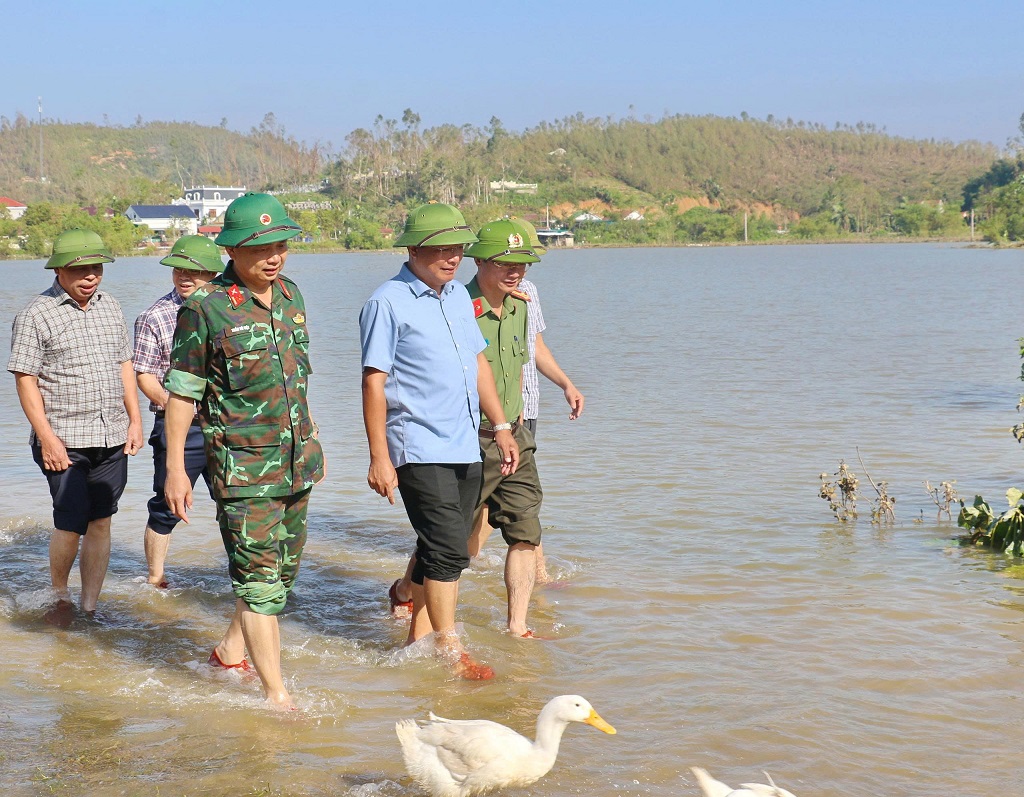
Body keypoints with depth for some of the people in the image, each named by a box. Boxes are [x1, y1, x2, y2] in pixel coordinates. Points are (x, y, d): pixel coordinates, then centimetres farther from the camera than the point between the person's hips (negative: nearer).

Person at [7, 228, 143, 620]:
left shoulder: (111, 308, 13)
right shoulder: (36, 315, -5)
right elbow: (25, 379, -7)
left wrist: (135, 420, 12)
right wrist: (46, 436, -13)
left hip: (113, 438, 5)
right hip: (65, 440, -5)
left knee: (100, 522, 6)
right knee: (71, 524, -5)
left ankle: (90, 607, 16)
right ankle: (59, 596, 20)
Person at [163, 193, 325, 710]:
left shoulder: (290, 294, 8)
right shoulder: (204, 308, -11)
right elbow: (180, 391, -7)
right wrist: (174, 467, -9)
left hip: (297, 460, 7)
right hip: (243, 467, -7)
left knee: (283, 571, 15)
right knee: (259, 578, -8)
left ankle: (231, 652, 34)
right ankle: (277, 696, -4)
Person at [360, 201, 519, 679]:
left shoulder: (459, 295, 15)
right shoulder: (388, 303, -8)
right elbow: (374, 383, -10)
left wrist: (501, 426, 17)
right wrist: (379, 457, -14)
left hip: (465, 448, 8)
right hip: (419, 451, -8)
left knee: (442, 550, 11)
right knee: (448, 550, -12)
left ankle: (418, 639, 22)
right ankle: (451, 654, -5)